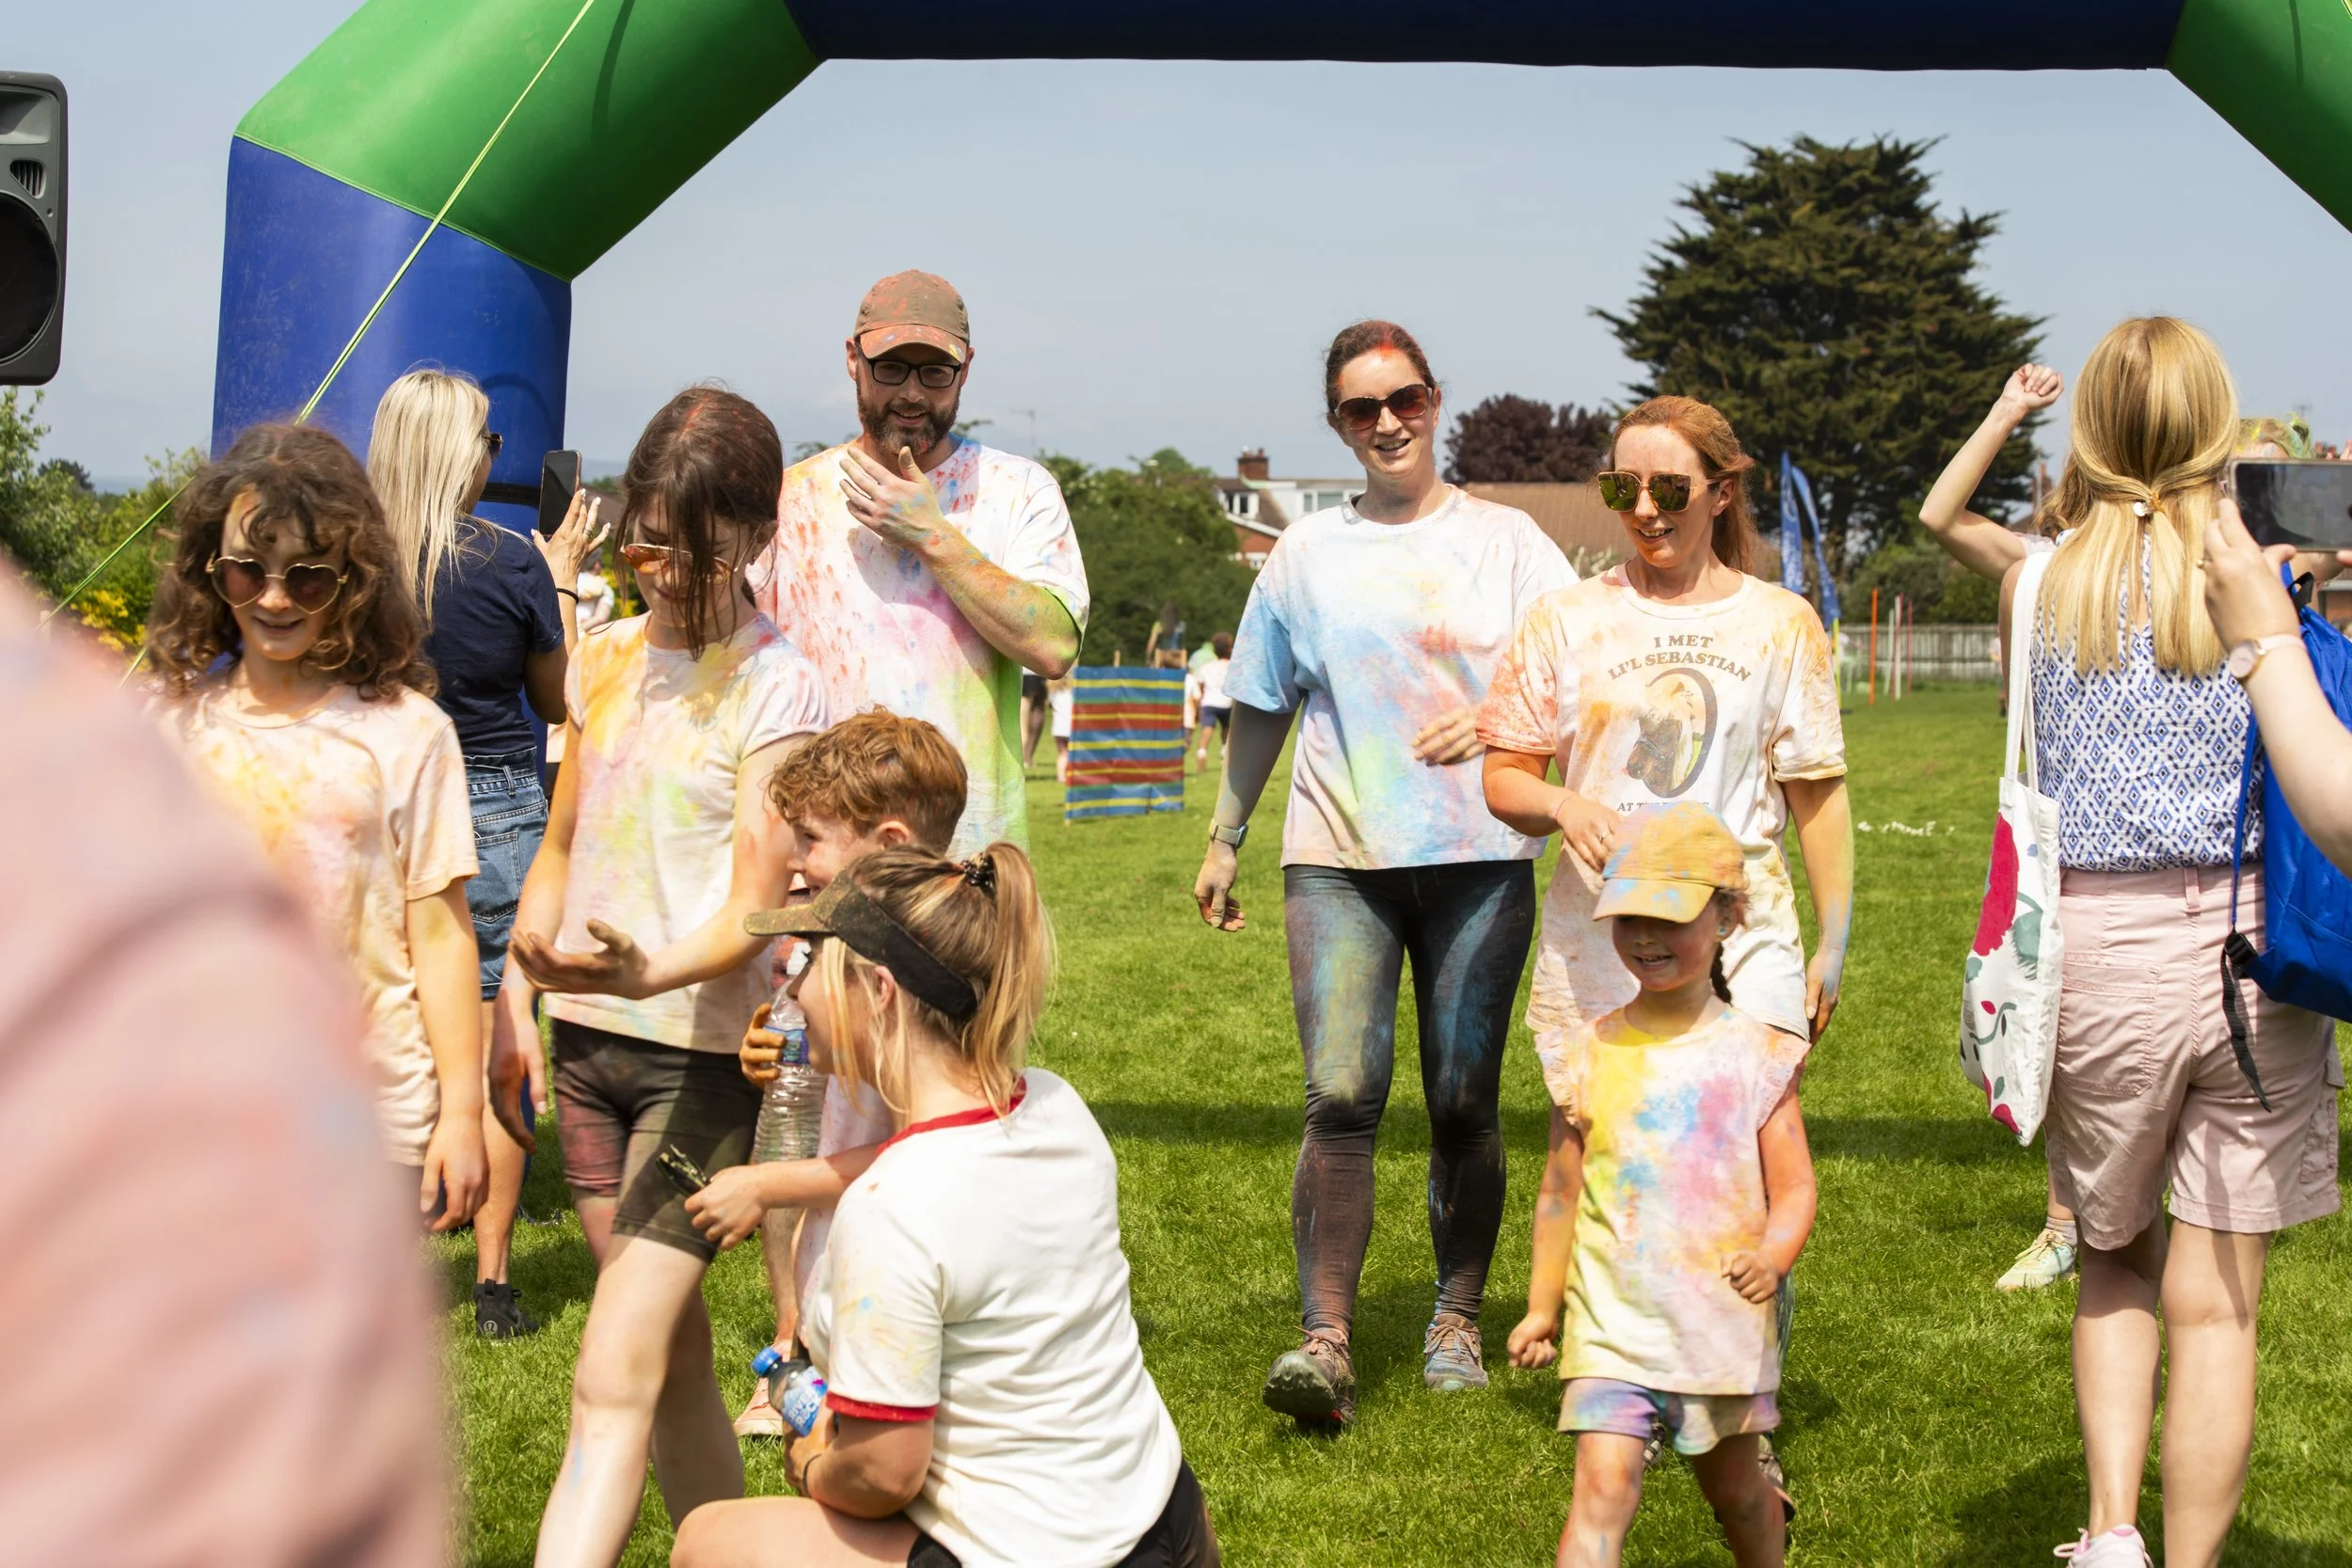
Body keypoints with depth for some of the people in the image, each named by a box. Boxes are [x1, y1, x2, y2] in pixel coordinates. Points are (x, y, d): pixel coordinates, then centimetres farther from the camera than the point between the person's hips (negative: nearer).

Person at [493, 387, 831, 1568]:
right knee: (673, 1357, 13)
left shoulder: (775, 688, -9)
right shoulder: (605, 661, 10)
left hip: (703, 1049, -6)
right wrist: (514, 997, 10)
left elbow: (755, 909, -14)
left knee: (613, 1379, -13)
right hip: (586, 1036, 6)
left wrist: (647, 972, -33)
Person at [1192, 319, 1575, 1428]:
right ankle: (1325, 1342, -15)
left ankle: (1457, 1323, 18)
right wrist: (1223, 837, 21)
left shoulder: (1505, 541, 7)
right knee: (1340, 1097, -12)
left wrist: (1498, 719, -17)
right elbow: (1262, 709, 21)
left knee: (1463, 1101, 3)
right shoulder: (1307, 553, 12)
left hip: (1480, 856, 0)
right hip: (1339, 857, 0)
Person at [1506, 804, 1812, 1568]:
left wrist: (1771, 1257, -24)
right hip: (1613, 1323, -1)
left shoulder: (1755, 1054, -3)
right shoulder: (1589, 1053, -1)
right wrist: (1542, 1305, 11)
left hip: (1726, 1323, 1)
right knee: (1604, 1485, -14)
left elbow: (1794, 1188, -4)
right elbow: (1561, 1192, 8)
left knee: (1734, 1489, 18)